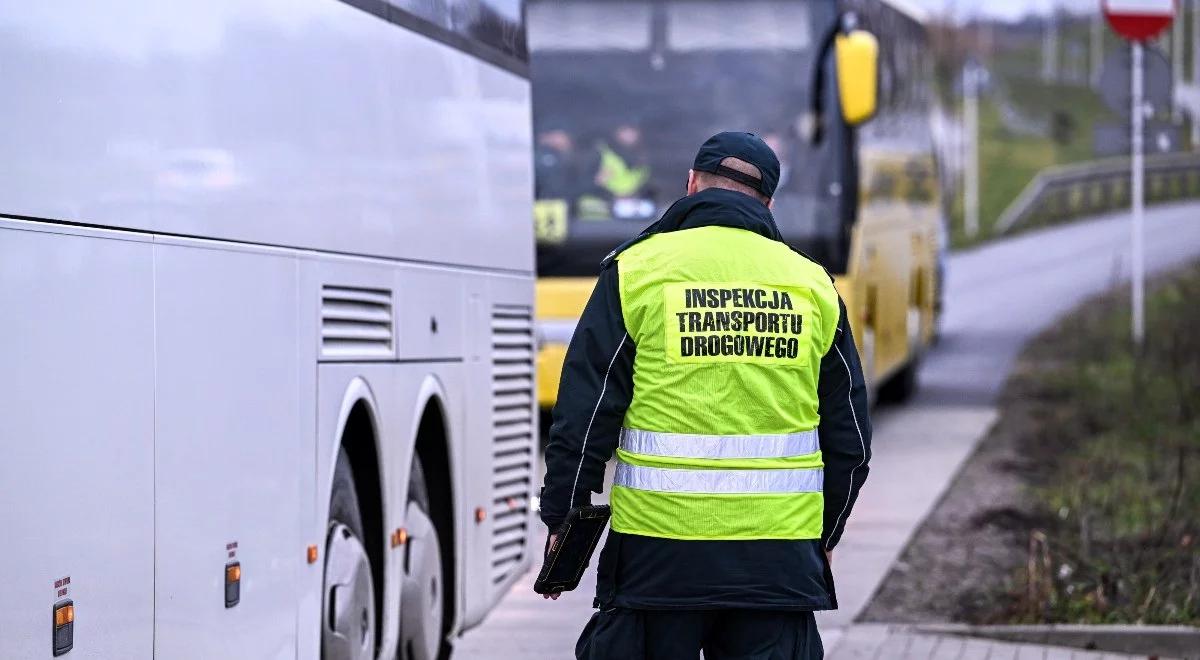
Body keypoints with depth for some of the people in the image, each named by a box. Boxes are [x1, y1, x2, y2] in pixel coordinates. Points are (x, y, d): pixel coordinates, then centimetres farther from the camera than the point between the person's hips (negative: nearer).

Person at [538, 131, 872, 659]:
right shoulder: (813, 286, 10)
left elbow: (584, 416, -2)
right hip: (780, 559, 2)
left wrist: (563, 518, 7)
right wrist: (823, 533, 26)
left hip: (656, 555, -2)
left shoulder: (638, 270, 1)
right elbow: (849, 437, 14)